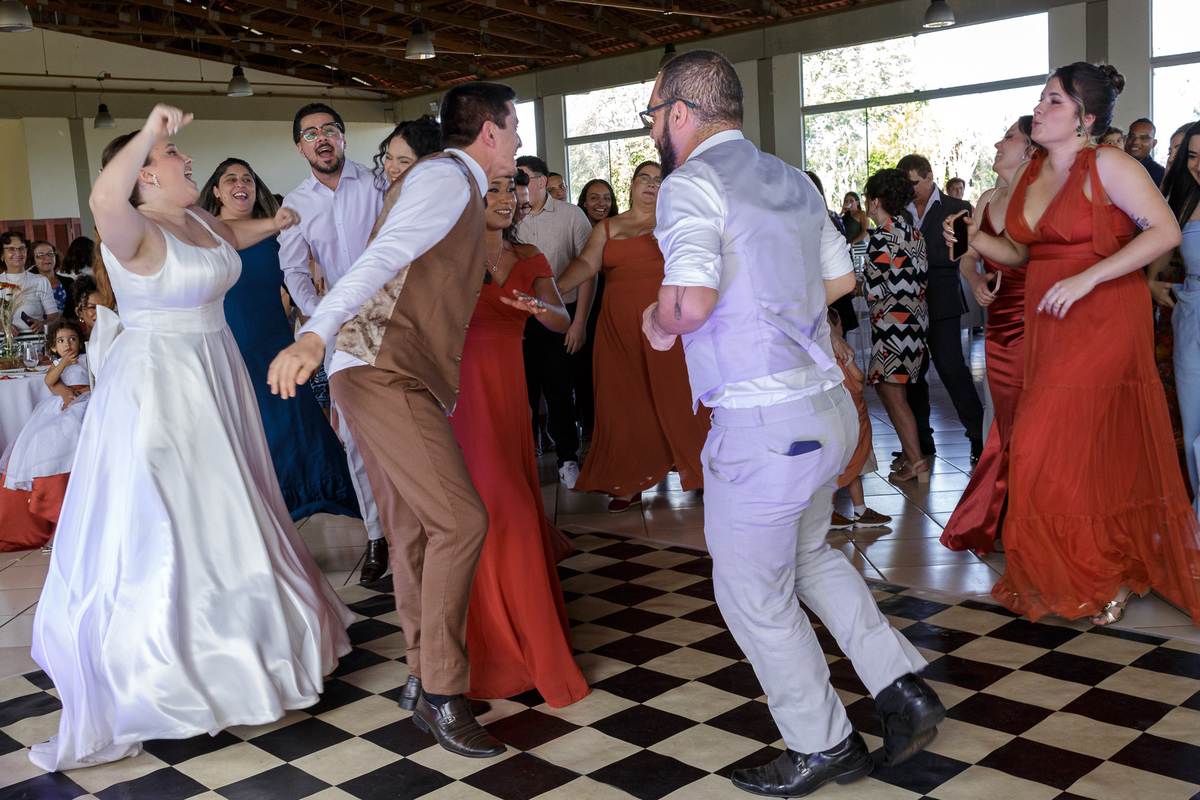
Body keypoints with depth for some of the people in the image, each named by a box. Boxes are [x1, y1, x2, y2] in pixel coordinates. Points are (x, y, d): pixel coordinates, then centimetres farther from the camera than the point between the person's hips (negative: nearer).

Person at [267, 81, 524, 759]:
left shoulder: (456, 186, 23)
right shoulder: (446, 176, -9)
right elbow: (383, 255, -25)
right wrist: (316, 335, -37)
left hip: (405, 379, 10)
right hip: (385, 375, -10)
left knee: (416, 532, 13)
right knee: (460, 519, -15)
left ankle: (424, 676, 23)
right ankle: (441, 695, -6)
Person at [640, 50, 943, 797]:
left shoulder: (691, 184, -13)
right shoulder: (792, 179, 13)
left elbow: (693, 301, -28)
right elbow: (840, 276, 24)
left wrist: (660, 322, -7)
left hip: (764, 424, -9)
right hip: (828, 403, 9)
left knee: (753, 594, 11)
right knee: (809, 554, 29)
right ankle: (903, 688, 25)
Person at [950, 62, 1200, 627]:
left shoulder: (1106, 165, -10)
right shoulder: (1032, 173, 11)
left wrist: (1086, 279, -22)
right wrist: (977, 242, -2)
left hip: (1101, 322, -6)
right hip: (1047, 324, 6)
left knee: (1057, 450, -7)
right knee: (1096, 452, 12)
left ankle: (1098, 579, 11)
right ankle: (1118, 566, 26)